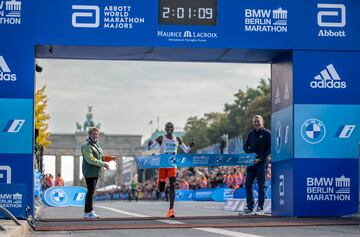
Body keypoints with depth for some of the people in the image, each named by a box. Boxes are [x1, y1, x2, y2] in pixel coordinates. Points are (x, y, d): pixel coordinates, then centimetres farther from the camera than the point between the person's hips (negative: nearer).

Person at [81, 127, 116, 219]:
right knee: (91, 191, -11)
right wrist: (103, 164, -20)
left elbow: (101, 157, 24)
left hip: (96, 172, 9)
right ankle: (88, 212, -10)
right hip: (89, 171, -9)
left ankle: (89, 211, 12)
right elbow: (90, 159, -20)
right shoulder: (86, 145, -11)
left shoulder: (97, 144, 18)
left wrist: (110, 158, 7)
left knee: (91, 191, 9)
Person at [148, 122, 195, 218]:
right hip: (163, 164, -1)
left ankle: (171, 209, -15)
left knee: (172, 186, -12)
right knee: (161, 189, -1)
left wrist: (190, 146, -7)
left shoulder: (177, 139, 7)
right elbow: (150, 148, -5)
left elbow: (186, 150, 14)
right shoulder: (161, 138, -2)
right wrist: (149, 144, -29)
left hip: (173, 165, 1)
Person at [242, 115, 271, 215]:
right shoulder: (251, 133, 13)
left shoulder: (267, 133, -3)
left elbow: (270, 149, -8)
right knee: (248, 184, 2)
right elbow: (245, 146, 16)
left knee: (261, 185, -3)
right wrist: (250, 153, -5)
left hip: (262, 162, -5)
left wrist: (260, 159, -16)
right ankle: (249, 207, 9)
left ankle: (260, 208, 1)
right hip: (251, 162, 5)